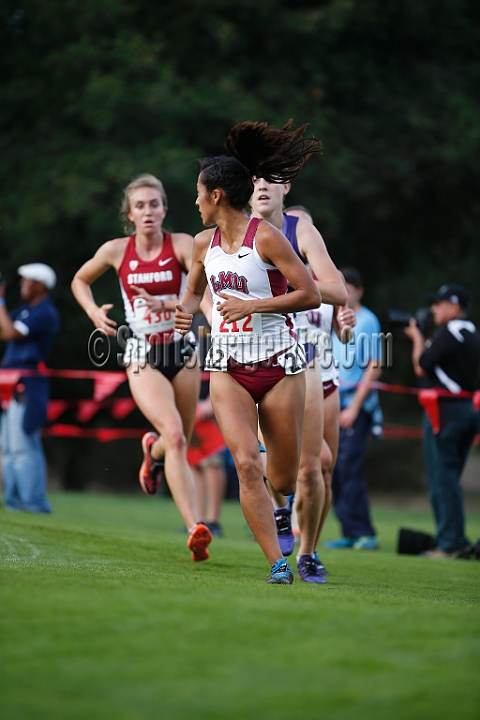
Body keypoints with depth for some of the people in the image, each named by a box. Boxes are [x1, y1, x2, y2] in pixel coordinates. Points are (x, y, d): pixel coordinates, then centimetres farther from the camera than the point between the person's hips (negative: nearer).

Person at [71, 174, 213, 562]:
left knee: (179, 443, 13)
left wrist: (168, 303, -35)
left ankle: (154, 450, 52)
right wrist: (94, 312, -1)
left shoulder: (181, 244, -6)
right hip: (142, 357, -1)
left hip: (182, 351, 1)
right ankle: (195, 528, -26)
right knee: (174, 435, -22)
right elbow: (80, 280, 17)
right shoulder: (116, 251, -1)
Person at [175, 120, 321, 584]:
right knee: (246, 463, -19)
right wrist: (186, 311, 3)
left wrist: (252, 305, -18)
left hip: (278, 364, -4)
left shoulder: (265, 237, -10)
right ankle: (277, 564, -15)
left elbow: (310, 295, -13)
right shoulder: (204, 243, 8)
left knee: (284, 480, 4)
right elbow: (193, 292, 26)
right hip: (228, 367, 4)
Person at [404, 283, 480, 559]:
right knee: (450, 478, 14)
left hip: (446, 409, -9)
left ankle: (450, 544, -6)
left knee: (442, 478, -5)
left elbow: (421, 368, -10)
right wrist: (422, 339, 18)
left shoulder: (448, 334, -13)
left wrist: (417, 338, 4)